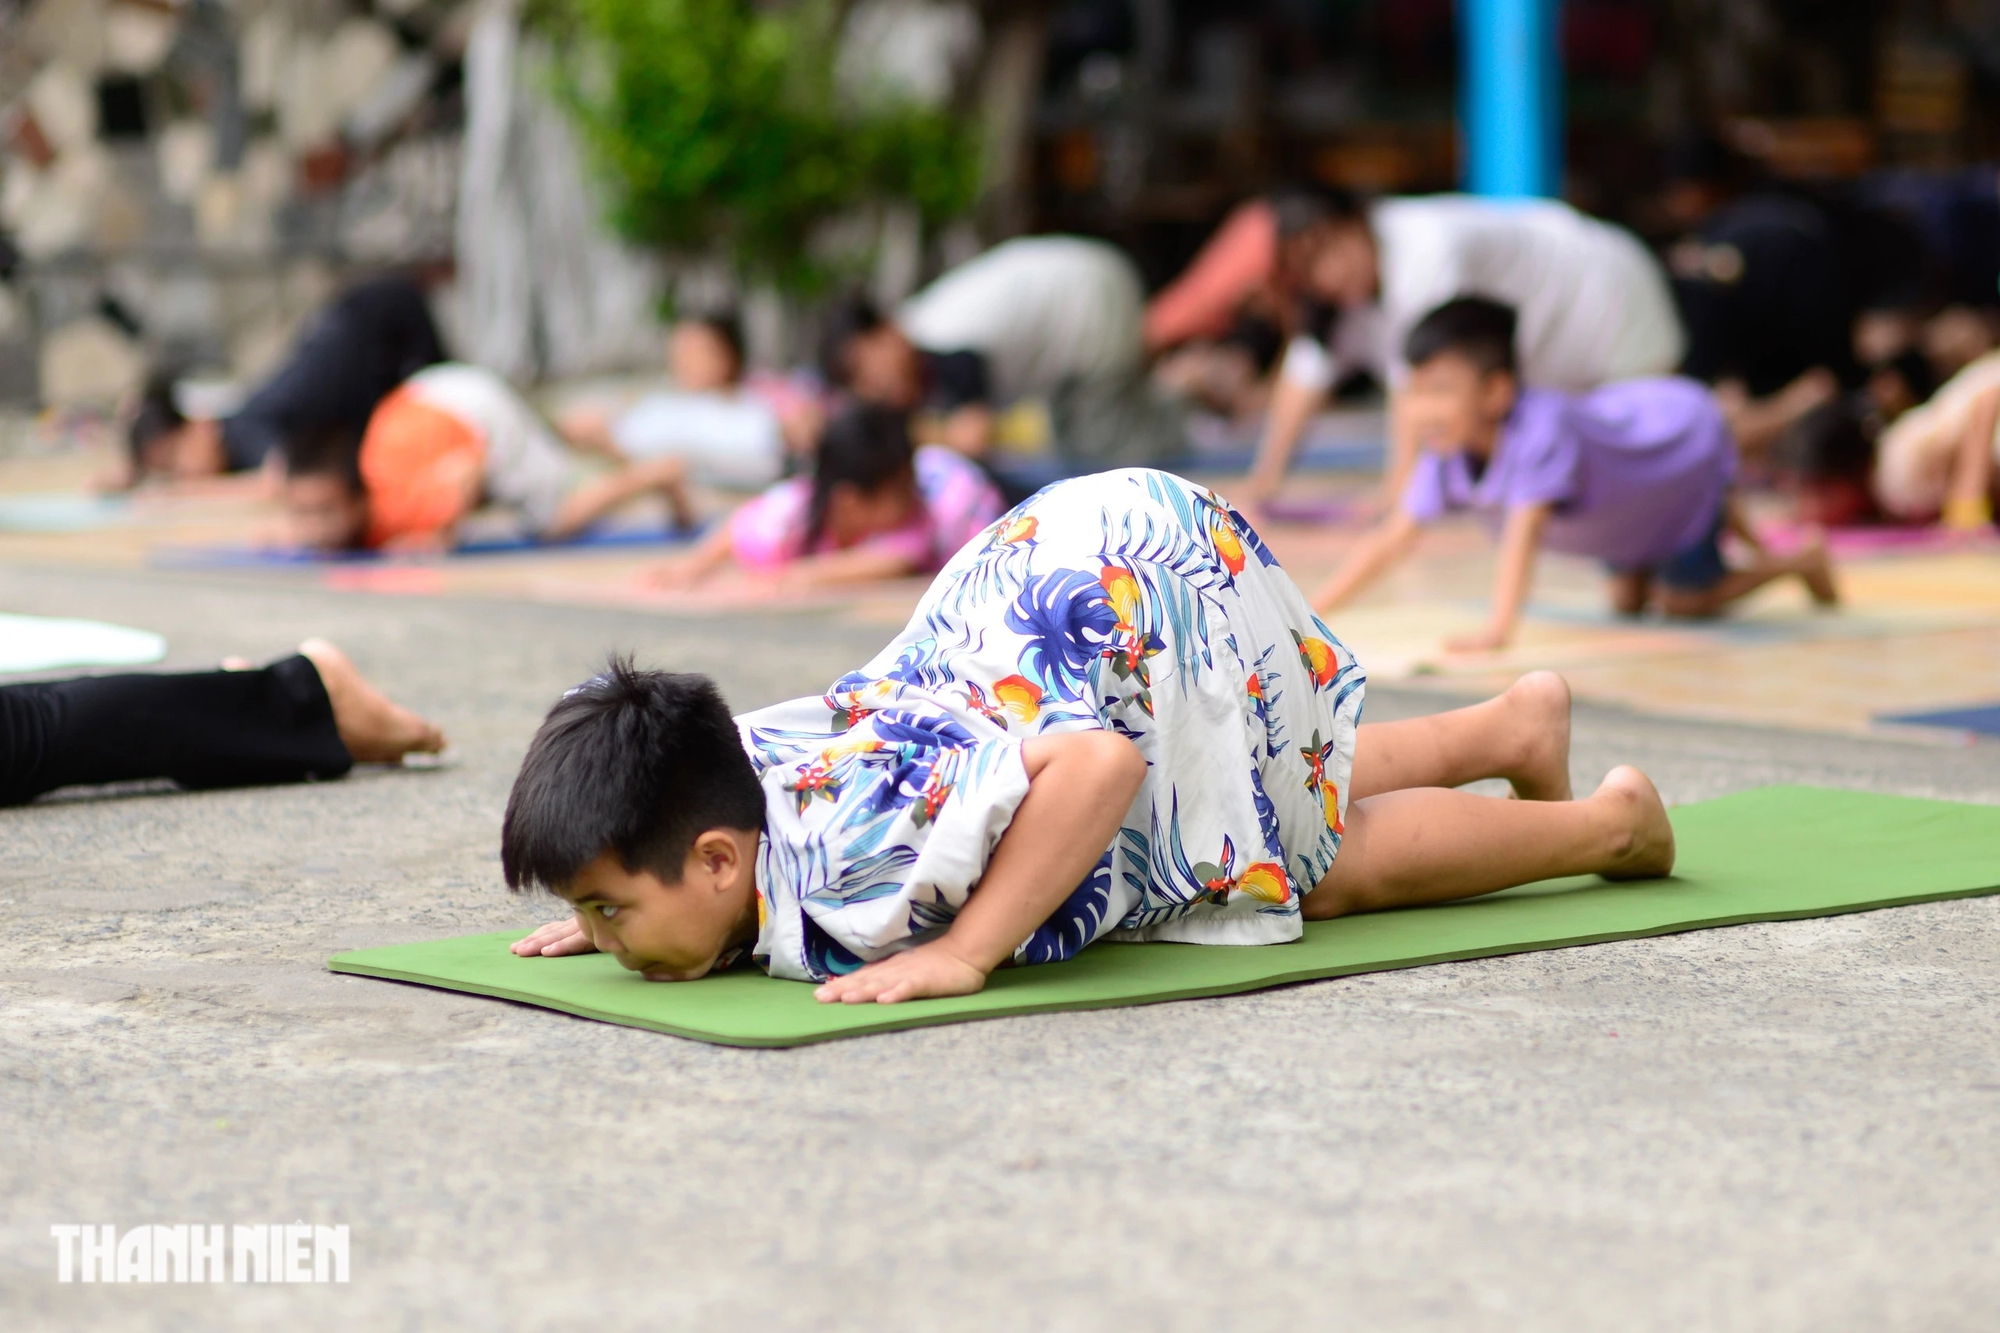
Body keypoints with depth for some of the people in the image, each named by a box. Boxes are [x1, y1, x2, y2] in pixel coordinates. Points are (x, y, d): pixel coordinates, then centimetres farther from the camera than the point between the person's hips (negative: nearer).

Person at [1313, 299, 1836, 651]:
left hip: (1686, 437, -7)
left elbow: (1522, 535, -53)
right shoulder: (1447, 457, -24)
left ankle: (1801, 562, 21)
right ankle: (1720, 519, 39)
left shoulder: (1540, 432, -45)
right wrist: (1310, 612, -28)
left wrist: (1497, 630, -62)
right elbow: (1391, 540, -22)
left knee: (1688, 602, -2)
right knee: (1628, 602, 17)